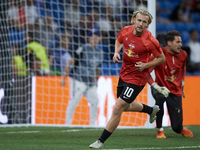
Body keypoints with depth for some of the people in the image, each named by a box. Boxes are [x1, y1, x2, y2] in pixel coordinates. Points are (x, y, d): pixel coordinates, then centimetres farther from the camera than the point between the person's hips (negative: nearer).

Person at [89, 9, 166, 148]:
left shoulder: (150, 41, -21)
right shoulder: (126, 31, -6)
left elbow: (162, 58, -7)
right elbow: (119, 41, 17)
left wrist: (145, 65, -19)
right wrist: (116, 52, -2)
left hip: (137, 78, -7)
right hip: (124, 74, 7)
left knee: (117, 109, -12)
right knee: (126, 106, 26)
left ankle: (101, 141, -3)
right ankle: (151, 110, 53)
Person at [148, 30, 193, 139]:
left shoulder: (183, 55, -4)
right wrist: (157, 87, -30)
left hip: (176, 91, 3)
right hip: (161, 88, -3)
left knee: (176, 127, -3)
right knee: (160, 97, -42)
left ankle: (181, 129, 40)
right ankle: (159, 130, -22)